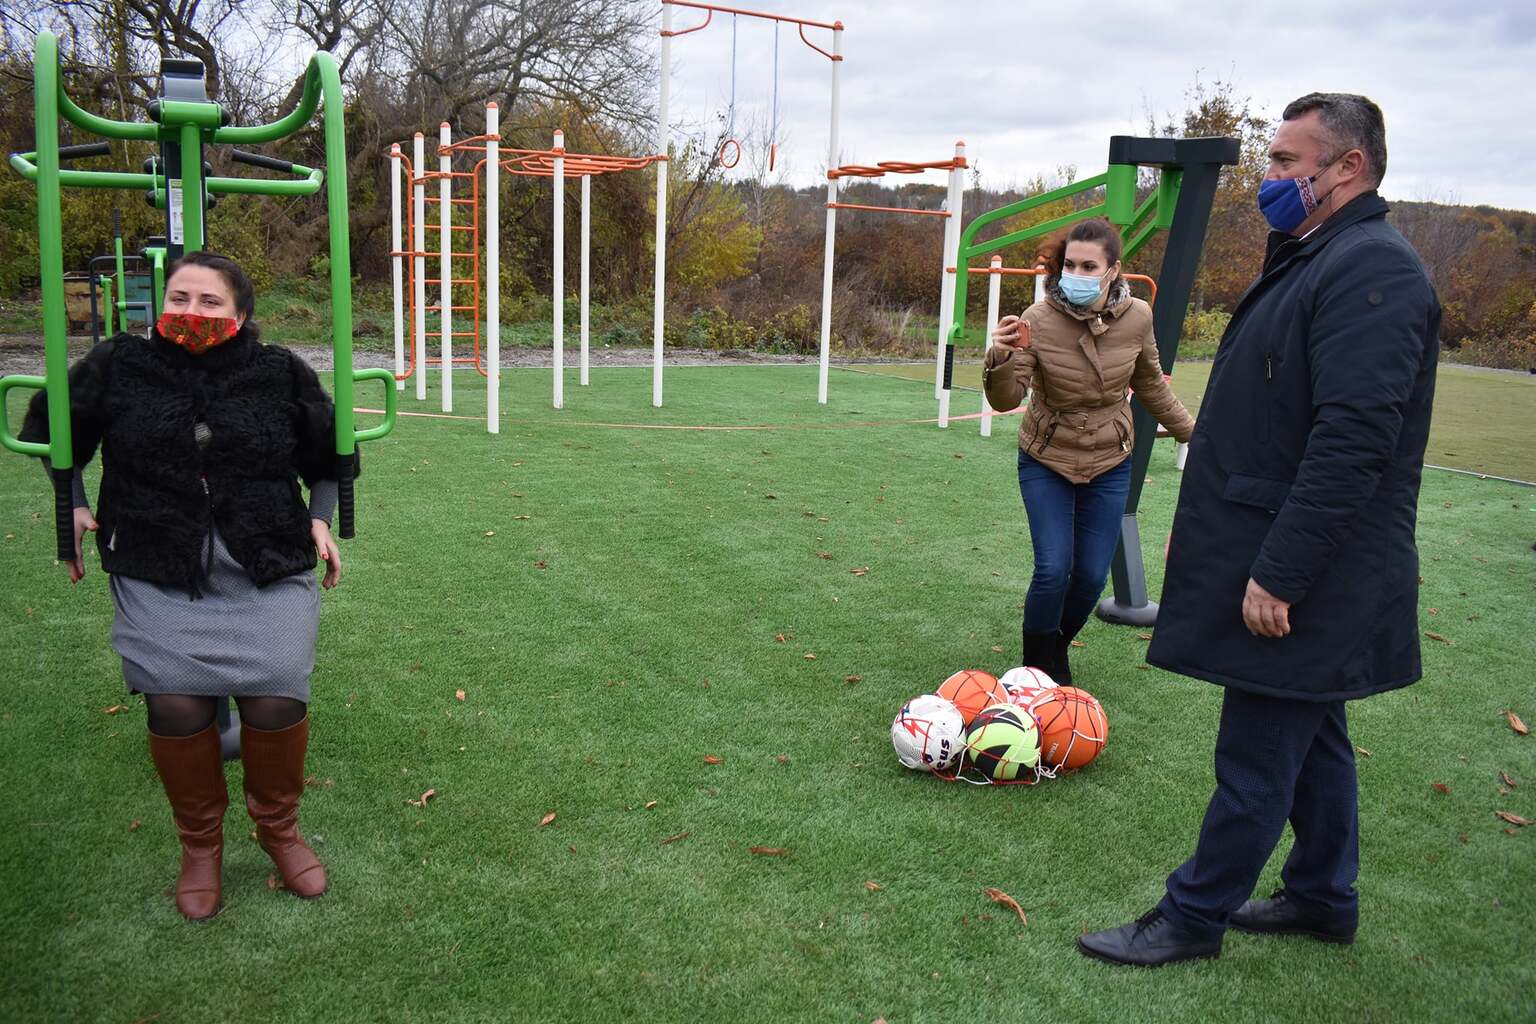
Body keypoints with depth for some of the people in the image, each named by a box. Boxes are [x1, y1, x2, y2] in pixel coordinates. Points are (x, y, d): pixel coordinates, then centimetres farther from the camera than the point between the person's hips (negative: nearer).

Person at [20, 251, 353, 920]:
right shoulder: (118, 367, 4)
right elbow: (50, 425, 23)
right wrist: (73, 503, 14)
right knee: (175, 702, -17)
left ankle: (278, 827, 12)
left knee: (277, 698, -18)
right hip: (158, 577, 1)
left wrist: (321, 520, 9)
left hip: (269, 572, 0)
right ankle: (200, 844, 9)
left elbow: (329, 456, 20)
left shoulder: (281, 373, 4)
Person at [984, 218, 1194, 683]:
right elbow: (1006, 399, -23)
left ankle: (1056, 649, 31)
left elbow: (1151, 386, 7)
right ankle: (1040, 669, 12)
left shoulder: (1136, 317, -12)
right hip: (1046, 462, -2)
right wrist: (1001, 358, -42)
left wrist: (1190, 432, 16)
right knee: (1053, 568, -12)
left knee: (1092, 575, 2)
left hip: (1109, 464, 2)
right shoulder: (1039, 320, -20)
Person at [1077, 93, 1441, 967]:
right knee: (1312, 736, 20)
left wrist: (1279, 572, -25)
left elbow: (1351, 442, -26)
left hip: (1302, 579, -10)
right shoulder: (1315, 260, 15)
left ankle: (1193, 917, 15)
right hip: (1294, 567, 10)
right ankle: (1323, 897, 35)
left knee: (1257, 754, 2)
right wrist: (1218, 531, 21)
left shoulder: (1372, 271, -19)